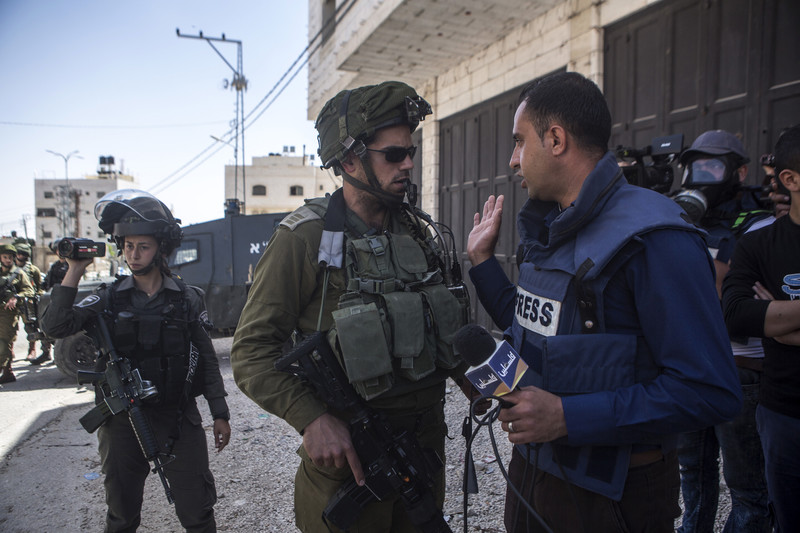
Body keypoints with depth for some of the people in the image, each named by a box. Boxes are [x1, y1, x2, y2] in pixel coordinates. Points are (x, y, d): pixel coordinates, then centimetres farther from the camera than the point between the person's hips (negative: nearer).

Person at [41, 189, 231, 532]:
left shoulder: (187, 299, -1)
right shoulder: (109, 299, 2)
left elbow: (206, 359, 3)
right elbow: (55, 327, -11)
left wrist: (219, 414, 1)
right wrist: (74, 273, -16)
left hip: (179, 419, -1)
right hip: (122, 422, 2)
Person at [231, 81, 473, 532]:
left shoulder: (418, 231, 5)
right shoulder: (304, 239, -14)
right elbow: (252, 350, -15)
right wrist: (312, 419, -26)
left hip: (428, 446, 6)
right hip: (350, 457, -5)